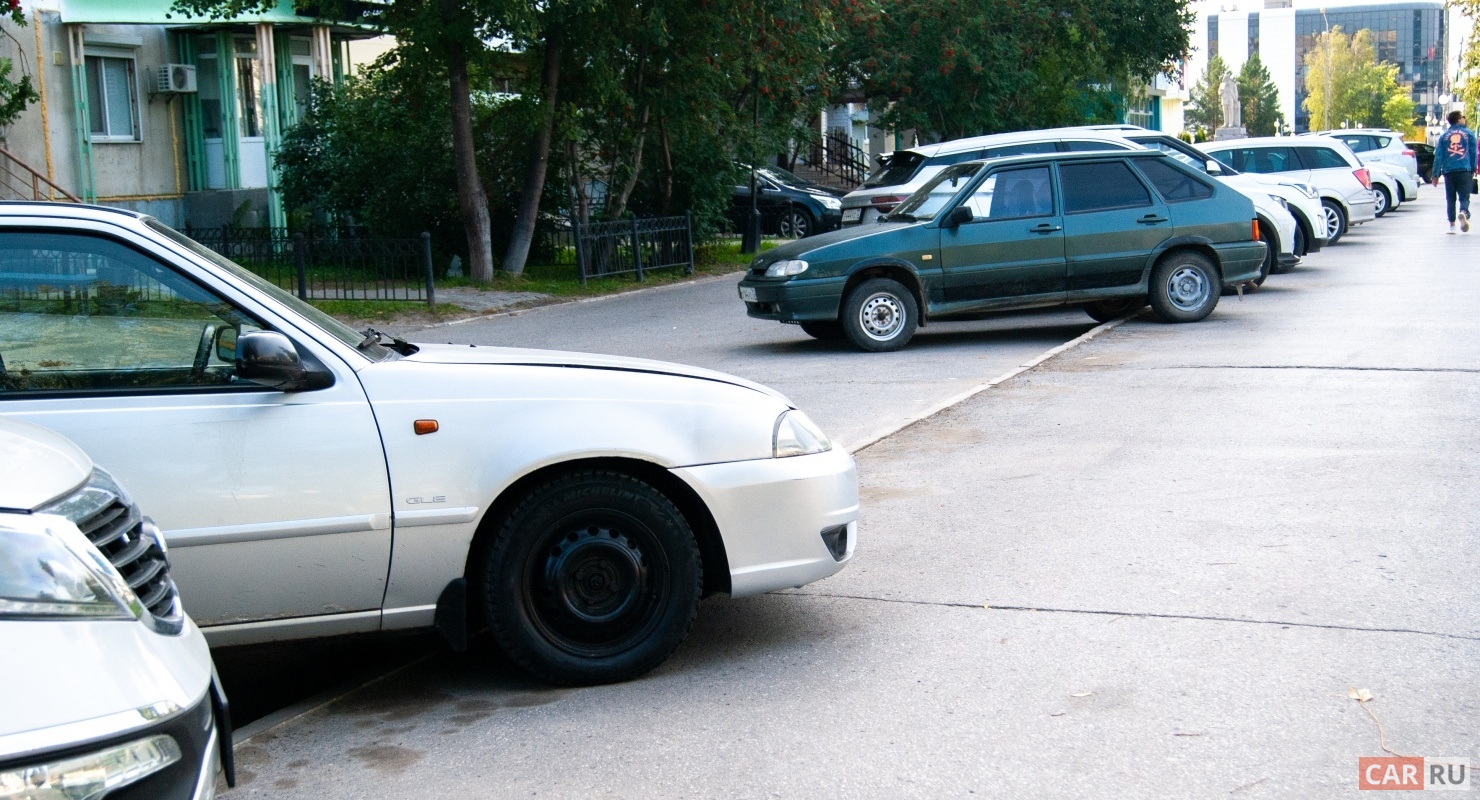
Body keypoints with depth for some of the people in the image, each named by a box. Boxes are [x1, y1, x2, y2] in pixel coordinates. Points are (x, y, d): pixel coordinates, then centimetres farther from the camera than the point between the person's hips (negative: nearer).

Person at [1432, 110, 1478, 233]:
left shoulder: (1444, 136, 6)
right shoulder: (1469, 134, 4)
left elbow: (1438, 156, 3)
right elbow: (1474, 153, 7)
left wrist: (1436, 174, 5)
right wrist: (1473, 170, 17)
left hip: (1449, 171, 1)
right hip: (1465, 171, -1)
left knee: (1450, 199, 9)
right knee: (1464, 197, -1)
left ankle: (1452, 225, 5)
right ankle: (1464, 212, -32)